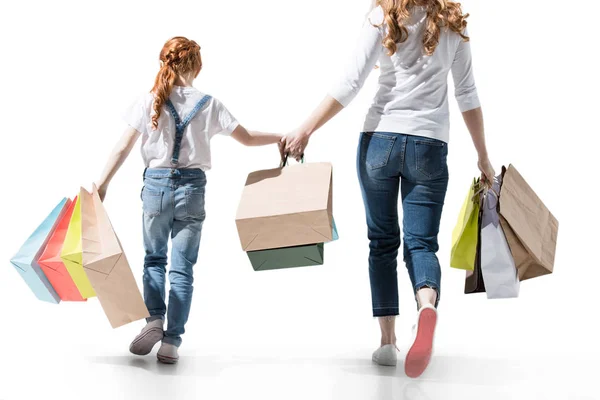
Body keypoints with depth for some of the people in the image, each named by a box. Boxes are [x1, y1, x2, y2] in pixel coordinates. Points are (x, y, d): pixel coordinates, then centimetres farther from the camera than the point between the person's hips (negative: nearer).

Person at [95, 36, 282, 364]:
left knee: (154, 258, 17)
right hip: (191, 186, 0)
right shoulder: (208, 104, 0)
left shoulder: (149, 102, -1)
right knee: (182, 266, 5)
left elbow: (123, 148, 0)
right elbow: (247, 138, 4)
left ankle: (154, 318, -3)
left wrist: (101, 184, 7)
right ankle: (171, 342, 4)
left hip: (156, 183, 0)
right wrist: (284, 137, 18)